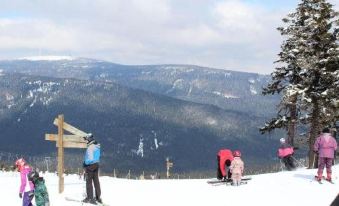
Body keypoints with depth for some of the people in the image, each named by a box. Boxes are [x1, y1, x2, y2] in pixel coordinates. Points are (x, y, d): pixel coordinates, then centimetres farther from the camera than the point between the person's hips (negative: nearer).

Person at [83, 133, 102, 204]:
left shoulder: (90, 147, -22)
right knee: (96, 181, 14)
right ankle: (98, 197, 20)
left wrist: (85, 163, -10)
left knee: (89, 181, 1)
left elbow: (90, 159, -25)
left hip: (90, 166, -8)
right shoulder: (97, 146, 5)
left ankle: (90, 198, 3)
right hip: (96, 165, 8)